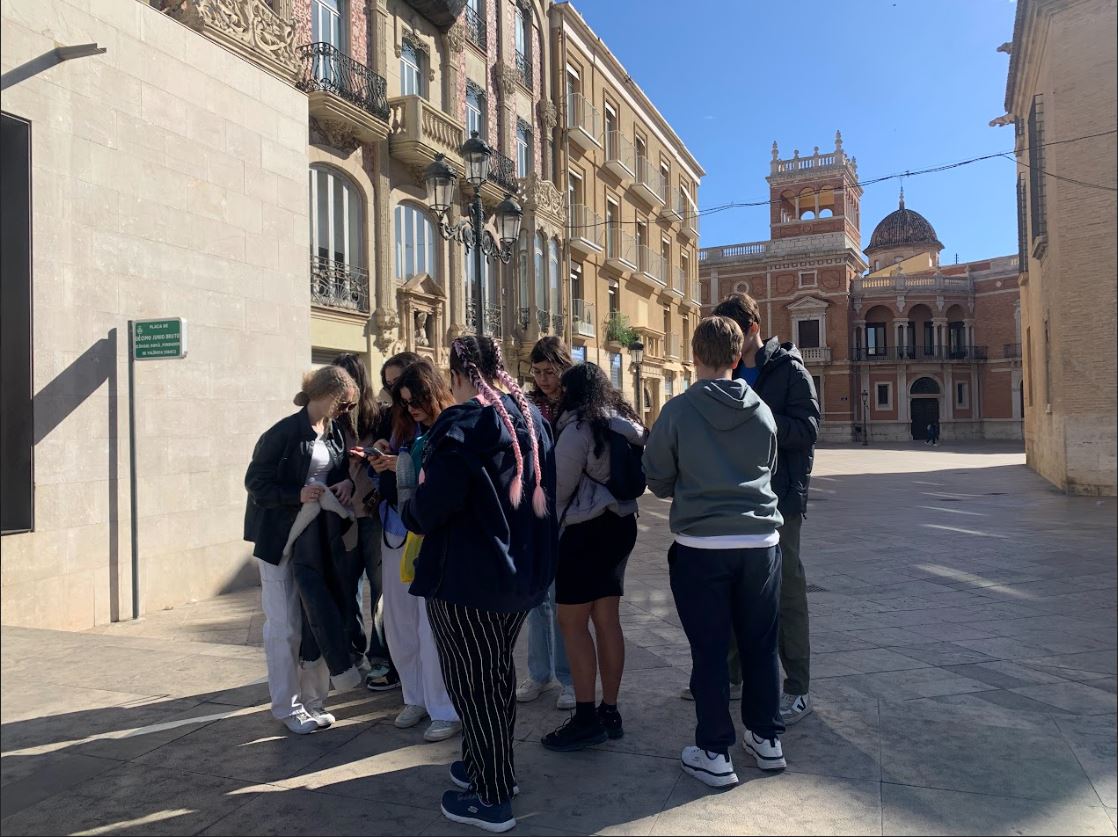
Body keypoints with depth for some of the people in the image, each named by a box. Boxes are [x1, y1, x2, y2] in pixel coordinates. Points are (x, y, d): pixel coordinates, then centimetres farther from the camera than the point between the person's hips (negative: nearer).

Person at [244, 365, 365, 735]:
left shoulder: (336, 433, 6)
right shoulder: (284, 433, -14)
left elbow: (344, 469, 17)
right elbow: (255, 481, -12)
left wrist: (348, 483, -5)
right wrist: (297, 495, -24)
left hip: (318, 538, 6)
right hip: (281, 537, -6)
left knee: (318, 616, 9)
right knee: (284, 626, 1)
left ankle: (313, 699, 22)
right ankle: (288, 707, 14)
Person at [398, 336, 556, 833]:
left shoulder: (462, 423, -17)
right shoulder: (532, 418, 8)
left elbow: (429, 509, -22)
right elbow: (544, 497, 15)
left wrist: (405, 488, -1)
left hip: (467, 576, -8)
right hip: (522, 571, 8)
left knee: (471, 681, 4)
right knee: (496, 669, 21)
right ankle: (491, 766, 36)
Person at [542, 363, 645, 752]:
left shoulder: (578, 426, -13)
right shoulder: (626, 424, 11)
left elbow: (561, 487, -9)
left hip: (586, 530, -8)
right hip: (620, 524, 9)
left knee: (572, 622, -2)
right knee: (607, 620, 11)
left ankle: (586, 719, 2)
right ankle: (609, 711, 18)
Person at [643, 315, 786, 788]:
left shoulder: (678, 411, -8)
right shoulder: (762, 412, 2)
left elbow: (657, 479, 1)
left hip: (700, 545, -3)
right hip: (760, 541, 4)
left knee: (709, 650, 6)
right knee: (760, 645, 16)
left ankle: (715, 754, 15)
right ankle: (767, 739, 30)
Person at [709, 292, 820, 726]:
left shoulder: (788, 370, -6)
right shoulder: (728, 374, 12)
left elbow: (807, 430, -16)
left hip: (779, 499, -6)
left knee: (785, 592, 2)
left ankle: (798, 689, 13)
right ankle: (728, 670, 30)